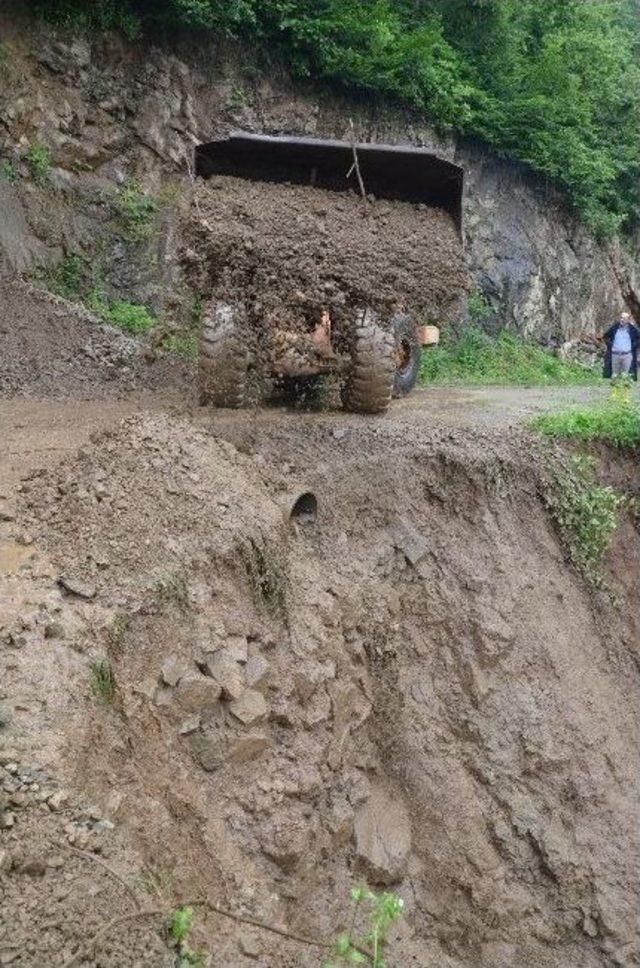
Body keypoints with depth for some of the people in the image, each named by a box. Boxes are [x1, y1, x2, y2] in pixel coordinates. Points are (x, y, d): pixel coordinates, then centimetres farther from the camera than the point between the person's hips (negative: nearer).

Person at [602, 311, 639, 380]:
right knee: (614, 374, 10)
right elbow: (605, 336, 15)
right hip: (614, 354, 2)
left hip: (627, 355, -2)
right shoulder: (614, 327, 3)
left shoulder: (632, 329, -2)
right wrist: (609, 344, 4)